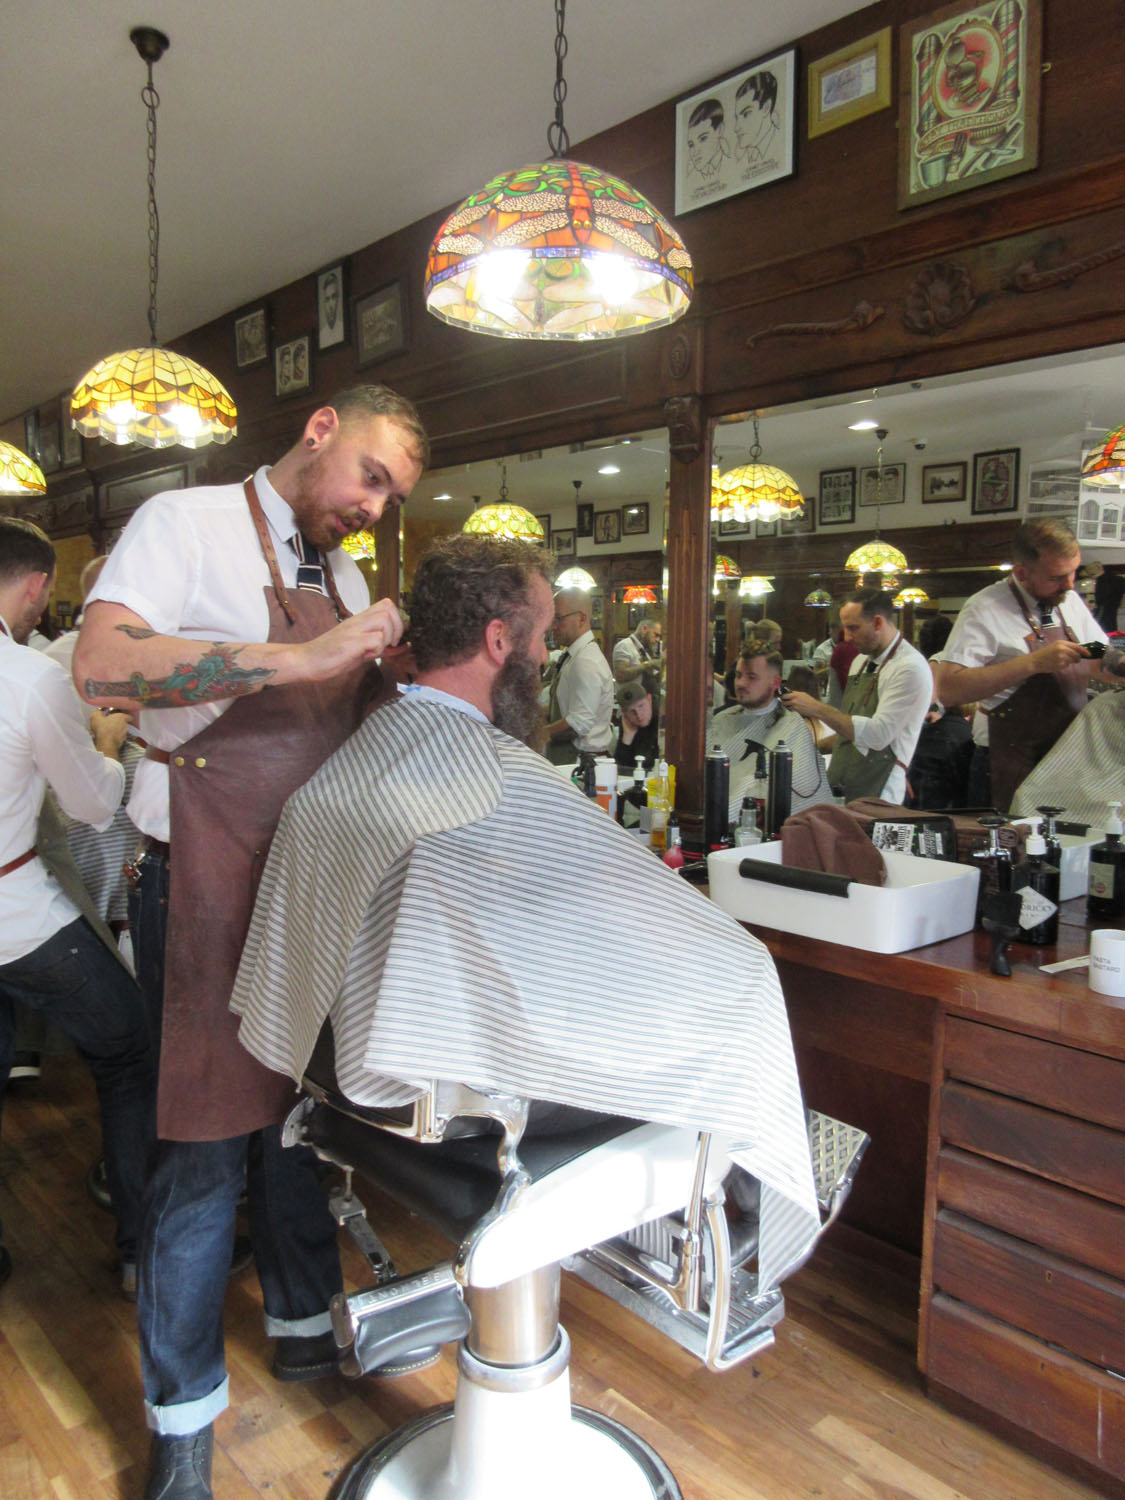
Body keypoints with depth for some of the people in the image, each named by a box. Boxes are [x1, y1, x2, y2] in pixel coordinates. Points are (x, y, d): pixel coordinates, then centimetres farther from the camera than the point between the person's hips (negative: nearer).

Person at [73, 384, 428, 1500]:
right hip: (205, 878, -7)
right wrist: (303, 657, -29)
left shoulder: (343, 576, 15)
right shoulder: (189, 524, -7)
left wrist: (398, 667, -2)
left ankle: (303, 1321, 39)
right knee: (207, 1142, 2)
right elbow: (101, 666, -23)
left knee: (299, 1105, 18)